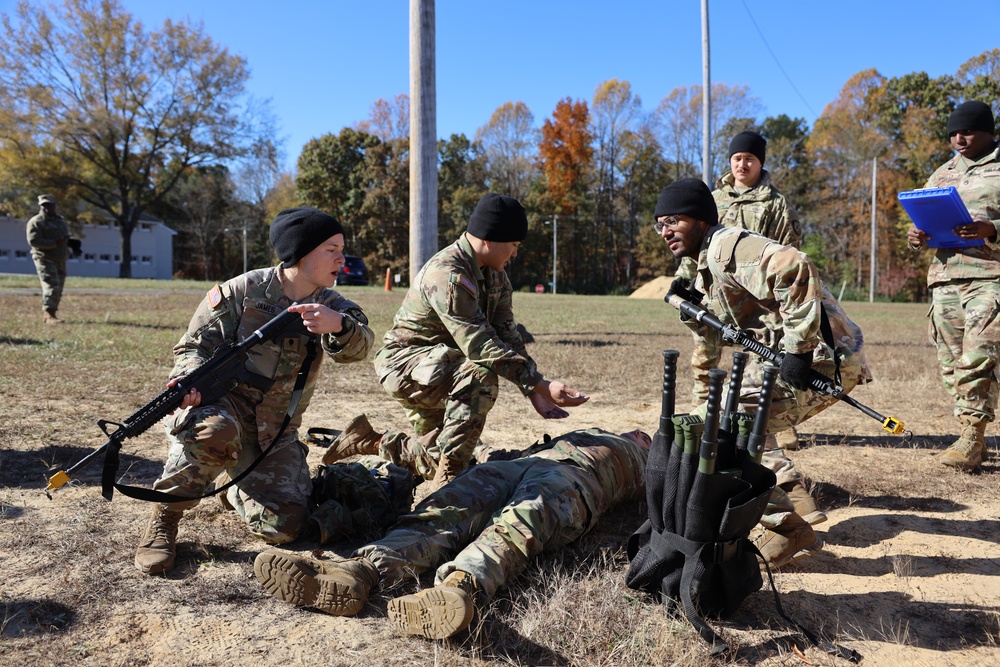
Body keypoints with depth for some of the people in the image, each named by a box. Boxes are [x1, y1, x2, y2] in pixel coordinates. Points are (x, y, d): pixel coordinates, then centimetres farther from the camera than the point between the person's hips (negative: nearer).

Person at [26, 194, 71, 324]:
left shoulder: (61, 220, 17)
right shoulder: (35, 222, -4)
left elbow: (66, 237, 26)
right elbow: (33, 240, -16)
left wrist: (67, 241, 0)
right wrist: (54, 243, -24)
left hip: (60, 260, 7)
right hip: (44, 259, -7)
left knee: (58, 288, 10)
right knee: (52, 286, -17)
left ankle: (48, 313, 21)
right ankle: (49, 315, -18)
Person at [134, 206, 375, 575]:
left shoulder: (332, 306, -1)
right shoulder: (244, 291, -9)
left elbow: (358, 346, -21)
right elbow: (195, 345, -5)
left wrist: (338, 326, -45)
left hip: (274, 433, 3)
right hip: (222, 402, -3)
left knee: (283, 526, -11)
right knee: (215, 430, -40)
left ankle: (236, 489, 24)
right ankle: (164, 519, -13)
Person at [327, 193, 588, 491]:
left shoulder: (495, 275, 3)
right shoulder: (447, 275, -27)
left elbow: (508, 336, -2)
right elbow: (480, 346, -32)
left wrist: (535, 392, -13)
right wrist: (541, 385, -33)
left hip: (437, 366, 9)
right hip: (403, 363, -9)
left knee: (436, 457, 13)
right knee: (481, 375, -35)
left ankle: (371, 442, 28)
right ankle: (448, 477, -25)